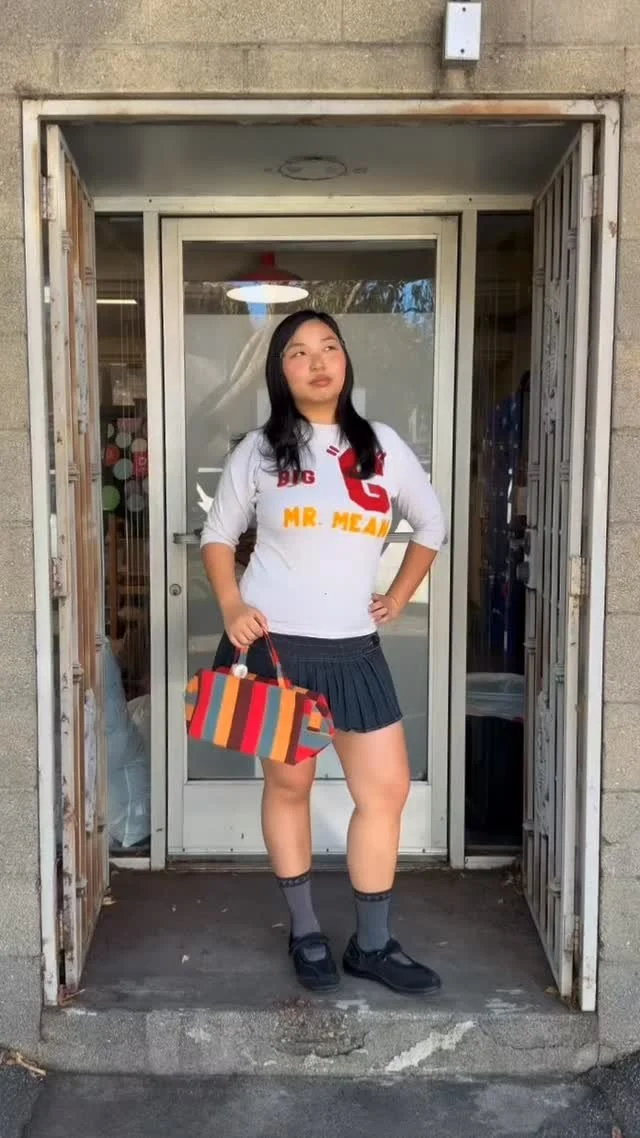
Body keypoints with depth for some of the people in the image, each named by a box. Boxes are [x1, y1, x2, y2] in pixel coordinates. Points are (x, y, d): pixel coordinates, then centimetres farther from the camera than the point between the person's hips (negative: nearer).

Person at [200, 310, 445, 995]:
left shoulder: (382, 447, 4)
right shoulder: (258, 451, 0)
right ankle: (305, 932, 27)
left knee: (387, 788, 2)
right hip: (273, 644, -2)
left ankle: (372, 944, 19)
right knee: (289, 784, 9)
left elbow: (431, 526, 17)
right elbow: (218, 535, 7)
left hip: (354, 649, 2)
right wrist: (231, 609, -7)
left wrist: (398, 598, 9)